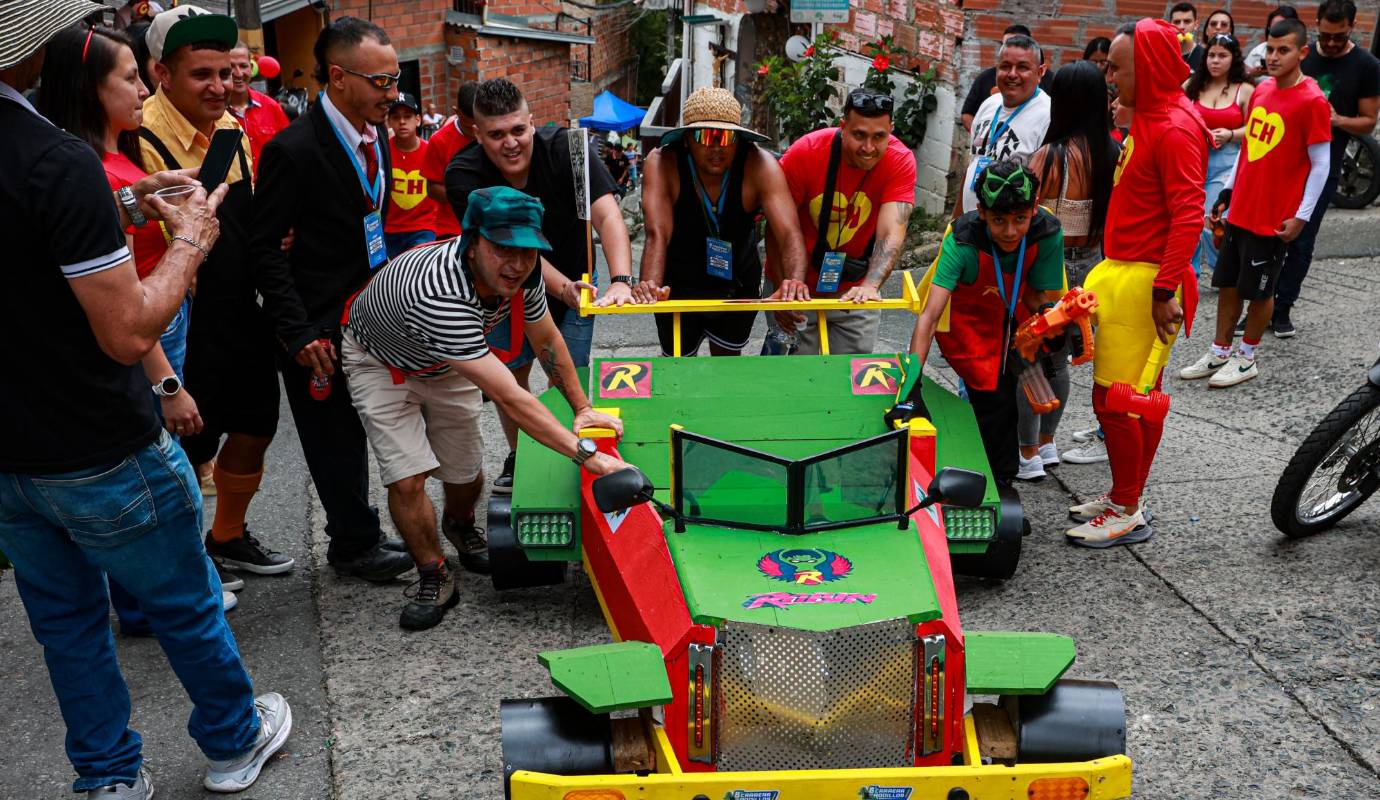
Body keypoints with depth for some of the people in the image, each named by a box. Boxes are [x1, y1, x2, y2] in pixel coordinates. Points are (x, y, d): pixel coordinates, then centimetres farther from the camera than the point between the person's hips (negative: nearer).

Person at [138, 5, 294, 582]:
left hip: (243, 315, 8)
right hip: (186, 325, -8)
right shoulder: (143, 139, -20)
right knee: (190, 447, 6)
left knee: (255, 427, 19)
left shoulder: (232, 129, 5)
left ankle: (228, 538, 41)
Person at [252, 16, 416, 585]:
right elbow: (266, 249, -16)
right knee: (335, 439, 7)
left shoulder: (375, 135, 4)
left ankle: (353, 533, 32)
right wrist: (299, 332, -20)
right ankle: (355, 546, 23)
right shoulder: (294, 149, -19)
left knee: (353, 431, 17)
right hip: (320, 326, -7)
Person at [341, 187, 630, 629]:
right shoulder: (441, 293, -47)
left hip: (446, 363, 6)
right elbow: (509, 399, -48)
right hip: (380, 363, -5)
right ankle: (435, 579, 6)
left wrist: (582, 408, -3)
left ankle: (460, 527, 47)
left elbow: (546, 339, -2)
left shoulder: (523, 272, -25)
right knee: (407, 479, -18)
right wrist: (585, 453, -47)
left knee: (466, 474, 11)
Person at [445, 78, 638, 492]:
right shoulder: (464, 175, -26)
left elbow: (606, 214, -37)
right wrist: (566, 289, -48)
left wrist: (621, 280, -53)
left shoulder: (564, 147, -27)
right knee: (509, 373, 9)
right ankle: (518, 458, 31)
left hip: (575, 280, -1)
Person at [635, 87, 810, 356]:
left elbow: (789, 233, -33)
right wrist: (648, 285, -53)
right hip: (678, 283, -1)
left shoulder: (759, 165, -24)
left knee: (728, 358, 17)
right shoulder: (663, 163, -25)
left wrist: (795, 281, -53)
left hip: (738, 284, 1)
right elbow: (658, 234, -35)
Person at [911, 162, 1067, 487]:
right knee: (993, 399, -15)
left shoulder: (1047, 232, -26)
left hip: (1015, 310, 4)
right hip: (966, 314, -4)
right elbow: (929, 316, -42)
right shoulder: (962, 241, -35)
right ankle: (999, 482, 5)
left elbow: (1042, 298, -12)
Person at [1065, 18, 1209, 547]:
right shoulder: (1149, 118, 14)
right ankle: (1125, 497, 27)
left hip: (1144, 282, -10)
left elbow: (1189, 217, -22)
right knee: (1139, 397, 16)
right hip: (1123, 274, 10)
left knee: (1113, 398, -5)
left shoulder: (1175, 129, -16)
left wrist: (1165, 289, -25)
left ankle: (1127, 513, 8)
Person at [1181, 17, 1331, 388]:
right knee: (1228, 284, 13)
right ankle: (1219, 353, 25)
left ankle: (1246, 358, 21)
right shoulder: (1261, 90, 6)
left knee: (1259, 290, 6)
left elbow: (1321, 165, -13)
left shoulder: (1312, 101, -15)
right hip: (1241, 211, 7)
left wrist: (1301, 216, -14)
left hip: (1274, 218, -7)